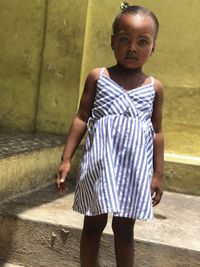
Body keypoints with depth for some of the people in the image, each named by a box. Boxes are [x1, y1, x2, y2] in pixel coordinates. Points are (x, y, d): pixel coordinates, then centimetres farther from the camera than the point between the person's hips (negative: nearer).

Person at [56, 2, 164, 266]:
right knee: (94, 223, 9)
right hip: (99, 163, 0)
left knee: (124, 228, 9)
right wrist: (66, 159, -1)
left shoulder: (155, 87, 4)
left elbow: (157, 132, 8)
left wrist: (158, 174, 6)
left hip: (135, 168, 1)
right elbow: (81, 119, 3)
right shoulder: (97, 77, 1)